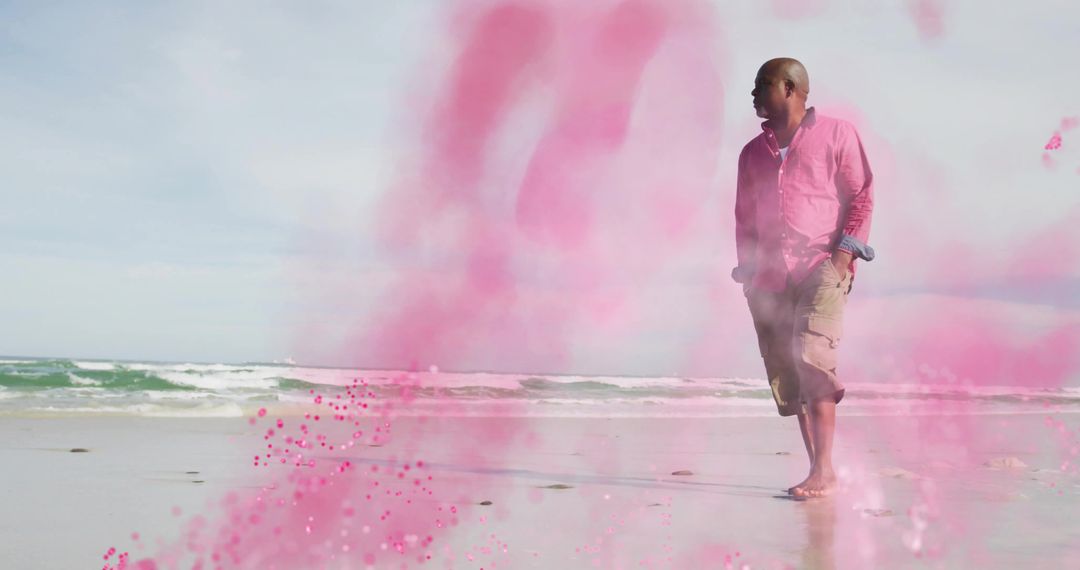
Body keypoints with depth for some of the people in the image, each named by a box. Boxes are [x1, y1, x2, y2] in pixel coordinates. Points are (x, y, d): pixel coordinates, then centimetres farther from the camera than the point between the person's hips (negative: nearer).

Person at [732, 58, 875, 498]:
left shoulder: (835, 135, 7)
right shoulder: (752, 153, 20)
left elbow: (862, 196, 3)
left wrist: (846, 251, -8)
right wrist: (747, 269, 12)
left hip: (821, 267, -5)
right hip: (769, 277, 5)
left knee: (810, 359, -21)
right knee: (785, 376, 2)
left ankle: (824, 470, -18)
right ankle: (818, 471, 11)